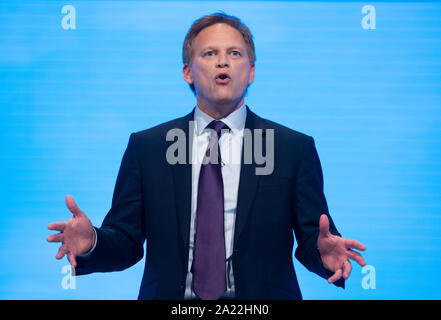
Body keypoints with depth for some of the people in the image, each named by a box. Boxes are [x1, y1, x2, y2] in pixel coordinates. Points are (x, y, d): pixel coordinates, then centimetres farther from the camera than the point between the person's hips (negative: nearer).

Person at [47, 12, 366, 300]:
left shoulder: (295, 148, 0)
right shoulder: (146, 147, 2)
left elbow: (310, 241, -1)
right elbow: (126, 242, 1)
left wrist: (323, 252, -23)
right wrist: (92, 242, -19)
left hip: (258, 307, 0)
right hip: (171, 295, 1)